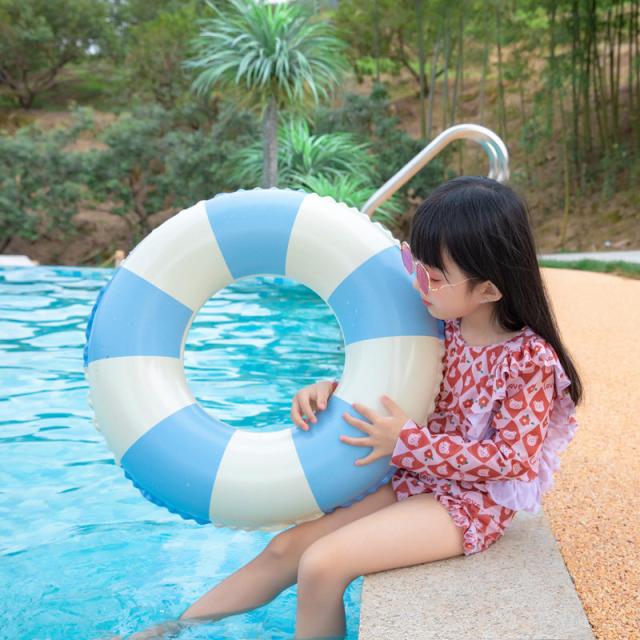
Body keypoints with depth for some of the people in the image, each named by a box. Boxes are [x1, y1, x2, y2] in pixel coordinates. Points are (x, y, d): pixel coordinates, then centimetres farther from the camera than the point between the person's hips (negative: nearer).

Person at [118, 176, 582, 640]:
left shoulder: (530, 361, -21)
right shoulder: (444, 329, -1)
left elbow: (512, 458, -19)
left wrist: (407, 441, -23)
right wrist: (331, 390, -8)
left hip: (470, 501, -7)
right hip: (413, 477, 7)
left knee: (322, 564, -23)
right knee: (286, 548, 1)